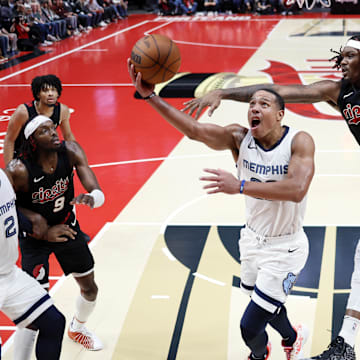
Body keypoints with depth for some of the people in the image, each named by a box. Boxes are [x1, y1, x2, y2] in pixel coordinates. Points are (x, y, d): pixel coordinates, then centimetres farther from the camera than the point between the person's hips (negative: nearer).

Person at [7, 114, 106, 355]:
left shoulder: (71, 152, -20)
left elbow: (99, 194, -21)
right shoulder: (20, 170, -31)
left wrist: (90, 198, -46)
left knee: (90, 288, 20)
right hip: (35, 237, -5)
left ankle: (77, 329, 51)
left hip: (67, 227, 5)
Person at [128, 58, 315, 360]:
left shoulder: (299, 142, -21)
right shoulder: (239, 138, -10)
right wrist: (149, 96, -31)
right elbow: (193, 129, -21)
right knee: (266, 305, 26)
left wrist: (240, 186, -44)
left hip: (285, 247, -5)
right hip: (253, 239, 5)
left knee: (250, 327, -4)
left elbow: (297, 189, -38)